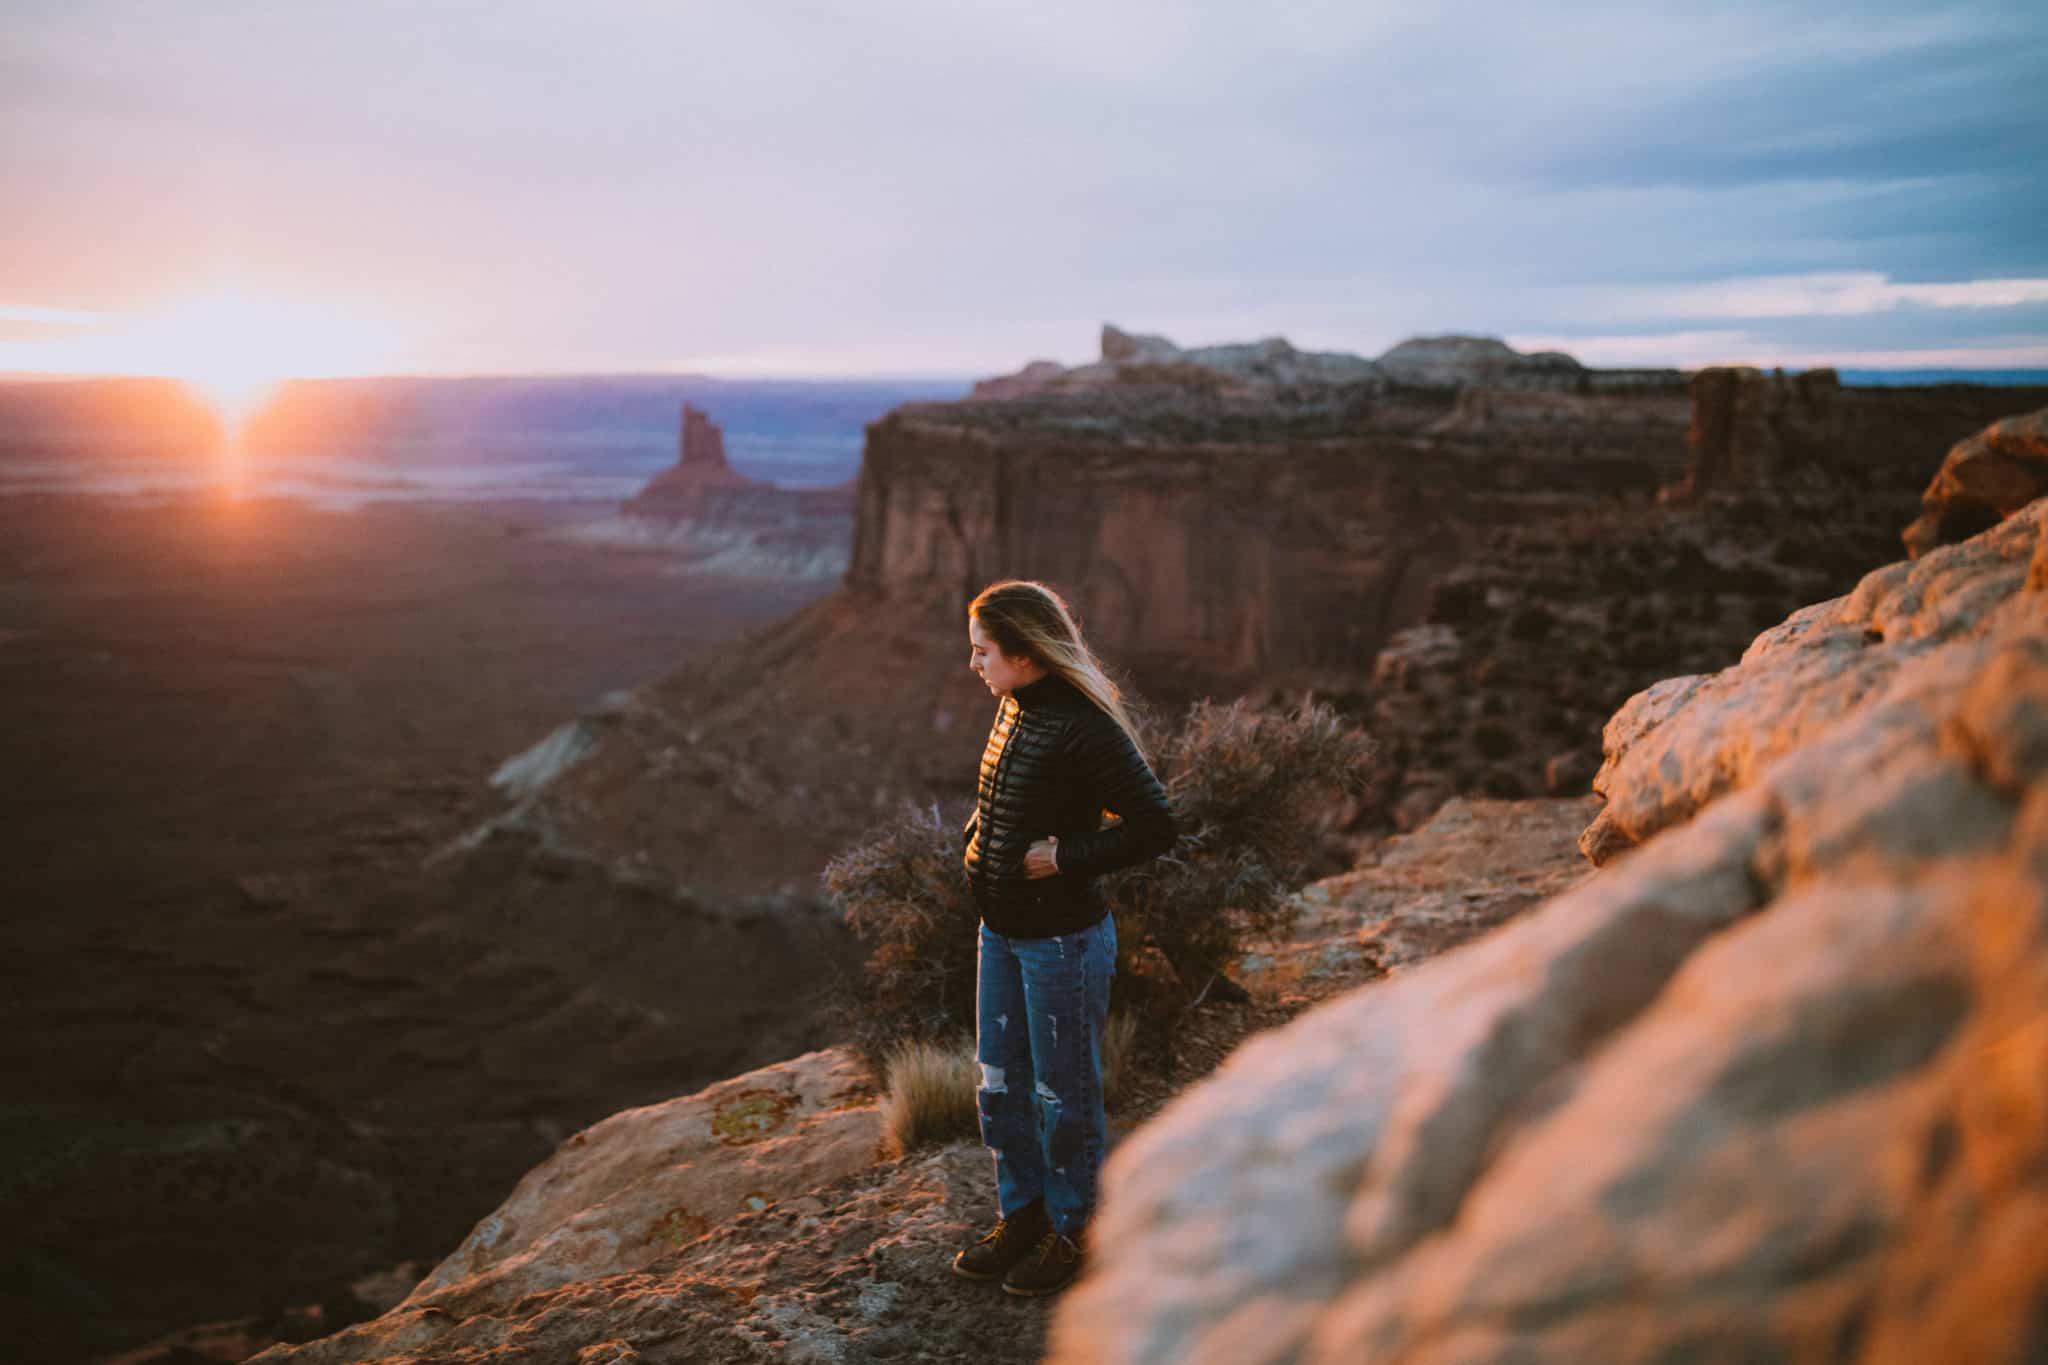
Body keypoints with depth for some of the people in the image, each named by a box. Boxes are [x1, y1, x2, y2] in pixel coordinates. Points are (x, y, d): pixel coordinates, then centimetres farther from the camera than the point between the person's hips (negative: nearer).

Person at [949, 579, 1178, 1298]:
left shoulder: (1084, 727, -22)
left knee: (1064, 1091, 9)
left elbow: (1155, 825, -23)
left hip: (1062, 939, -8)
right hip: (1001, 931, 8)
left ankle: (1070, 1230, 28)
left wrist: (1064, 858, -20)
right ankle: (1021, 1214, 37)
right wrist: (975, 839, 4)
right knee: (1000, 1081, 19)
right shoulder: (1014, 707, 3)